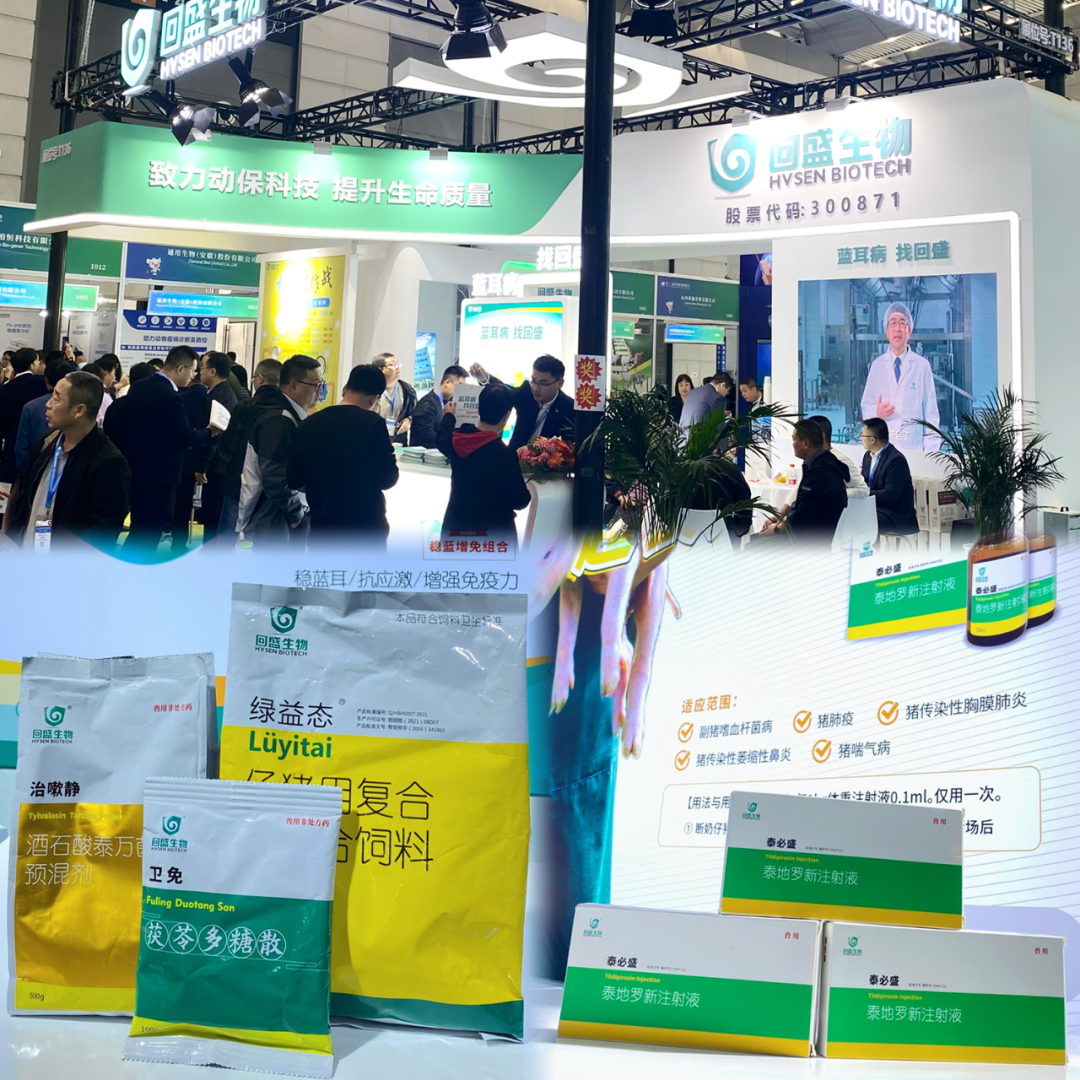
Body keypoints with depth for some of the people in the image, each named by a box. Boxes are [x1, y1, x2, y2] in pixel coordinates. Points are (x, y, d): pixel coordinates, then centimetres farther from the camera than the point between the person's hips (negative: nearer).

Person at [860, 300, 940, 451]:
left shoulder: (922, 366, 2)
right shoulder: (877, 366, 8)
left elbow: (930, 411, 2)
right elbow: (866, 407, 10)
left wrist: (930, 453, -5)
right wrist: (876, 413, -13)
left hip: (913, 445, -1)